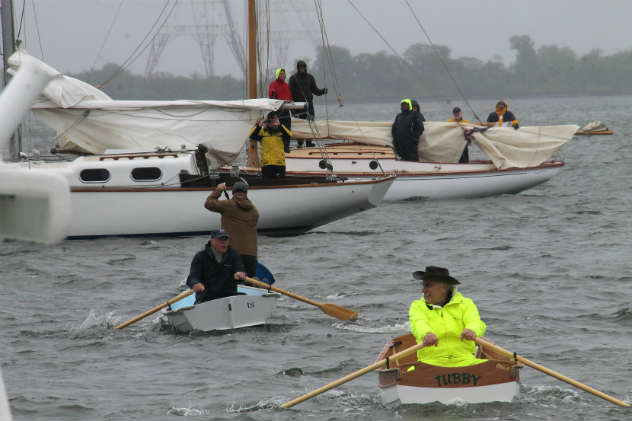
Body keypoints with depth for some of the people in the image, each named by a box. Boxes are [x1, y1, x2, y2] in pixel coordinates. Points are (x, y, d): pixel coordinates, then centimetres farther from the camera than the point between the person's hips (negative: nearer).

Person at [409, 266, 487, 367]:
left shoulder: (465, 304, 9)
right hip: (431, 362, -1)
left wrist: (472, 330, -37)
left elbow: (477, 323, -11)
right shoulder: (417, 306, 10)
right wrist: (426, 333, -38)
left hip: (465, 362, 1)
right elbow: (418, 324, -13)